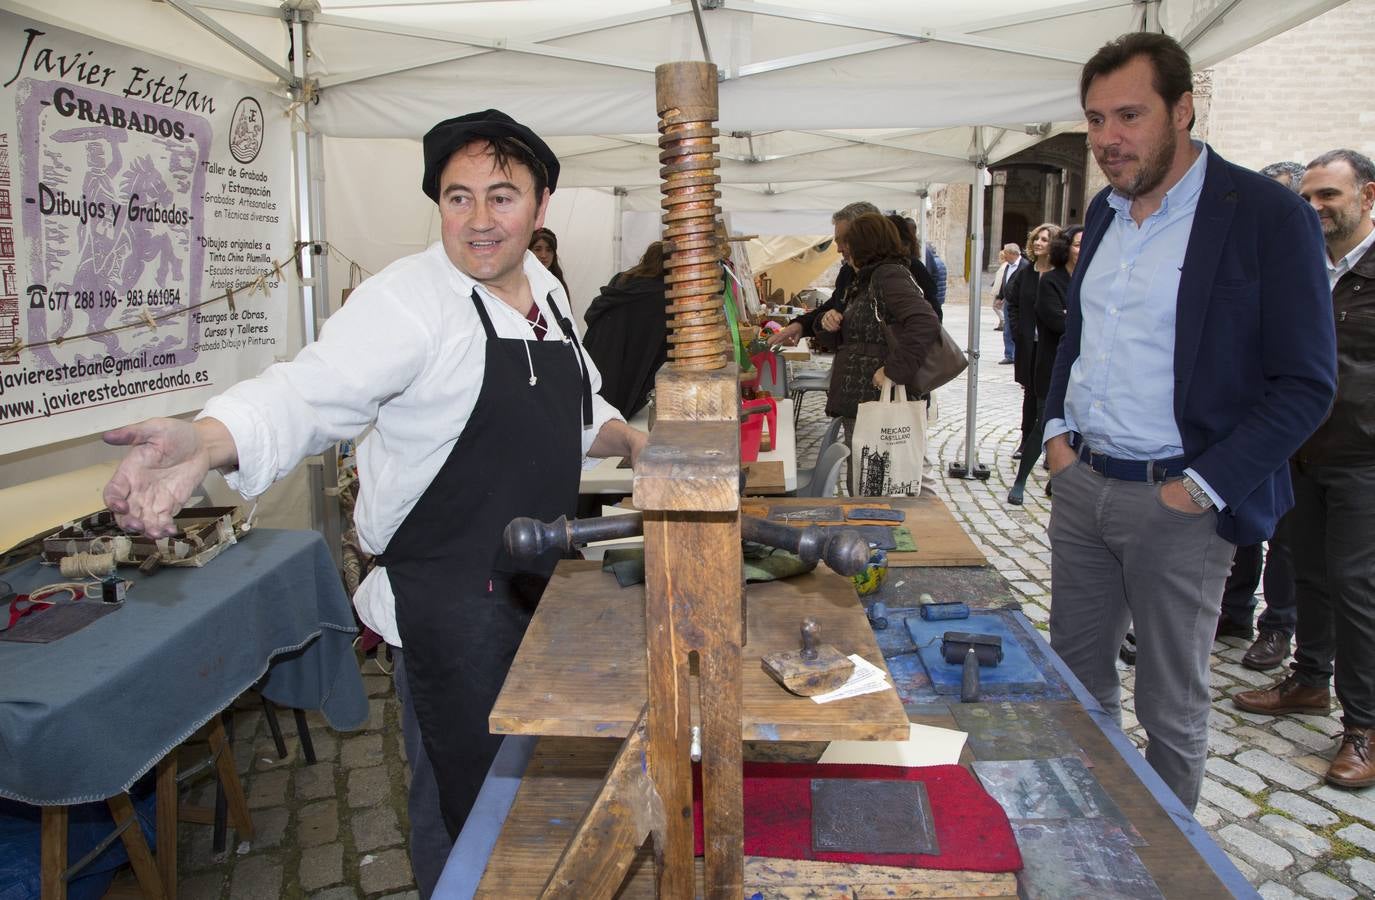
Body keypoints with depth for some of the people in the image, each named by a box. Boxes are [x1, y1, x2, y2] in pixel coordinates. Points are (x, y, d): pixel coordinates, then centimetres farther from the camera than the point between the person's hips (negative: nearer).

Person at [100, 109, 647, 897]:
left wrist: (631, 440, 8)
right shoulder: (410, 299, -17)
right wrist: (205, 443, -49)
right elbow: (313, 391, -32)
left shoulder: (547, 291, 8)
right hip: (451, 597, -8)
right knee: (467, 795, 5)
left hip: (539, 581, 8)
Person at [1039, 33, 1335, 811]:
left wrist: (1200, 488, -16)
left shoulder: (1268, 216, -12)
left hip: (1176, 502, -6)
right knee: (1076, 676, 16)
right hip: (1082, 483, 6)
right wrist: (1057, 428, 9)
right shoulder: (1105, 212, 9)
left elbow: (1306, 386, -12)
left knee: (1171, 708, 8)